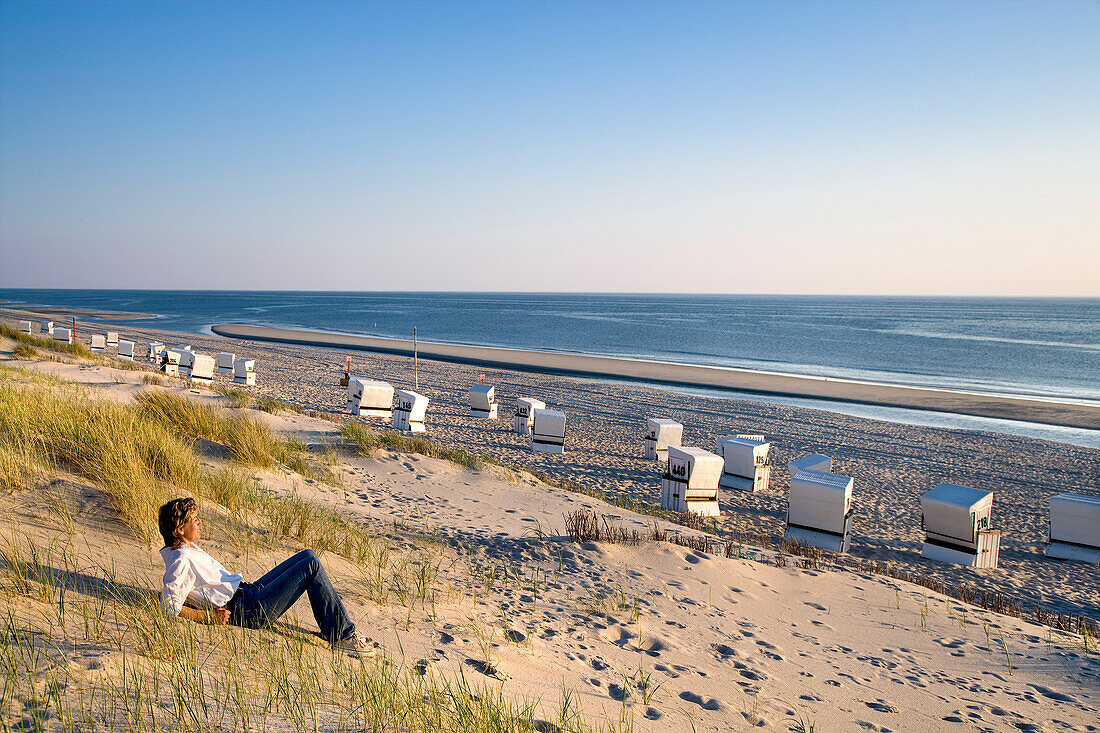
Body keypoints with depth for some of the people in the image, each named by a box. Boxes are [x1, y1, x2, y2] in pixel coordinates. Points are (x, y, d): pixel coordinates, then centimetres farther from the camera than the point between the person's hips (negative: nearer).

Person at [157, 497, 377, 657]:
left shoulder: (190, 549, 14)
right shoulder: (181, 561, -15)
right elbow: (171, 608, -22)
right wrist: (211, 617, -20)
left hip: (247, 593, 10)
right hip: (251, 611, -10)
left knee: (308, 556, 5)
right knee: (311, 565, -16)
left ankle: (331, 628, 7)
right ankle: (343, 636, -11)